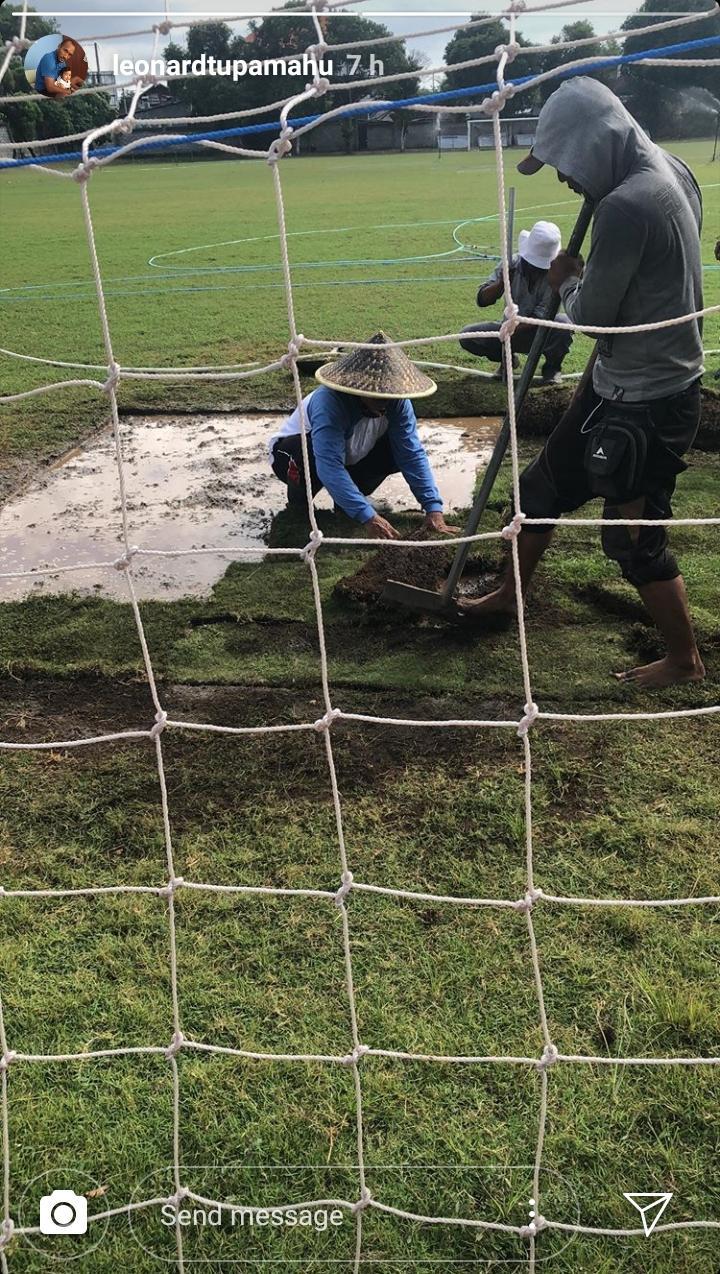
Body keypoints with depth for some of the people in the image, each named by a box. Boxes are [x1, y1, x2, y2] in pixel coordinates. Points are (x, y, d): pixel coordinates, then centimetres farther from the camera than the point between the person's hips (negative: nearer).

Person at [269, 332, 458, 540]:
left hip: (349, 460, 5)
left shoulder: (398, 402, -22)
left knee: (401, 449, -17)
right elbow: (330, 467, -46)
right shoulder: (328, 401, -38)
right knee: (309, 449, -39)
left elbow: (413, 454, -22)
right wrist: (368, 517, -53)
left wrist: (433, 508, -34)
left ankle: (348, 498, 5)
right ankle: (298, 506, -8)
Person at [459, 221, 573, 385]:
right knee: (467, 336, -18)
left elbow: (542, 317, -25)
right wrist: (501, 283, -29)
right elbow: (482, 300, -10)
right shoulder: (512, 265, -10)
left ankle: (552, 367, -4)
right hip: (513, 330, 3)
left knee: (563, 323, -36)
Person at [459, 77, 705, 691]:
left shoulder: (626, 206, -28)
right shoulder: (670, 169, 4)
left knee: (636, 539, 4)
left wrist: (567, 279, -1)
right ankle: (512, 591, 44)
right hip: (618, 382, 10)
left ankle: (685, 661, 23)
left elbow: (593, 315, -19)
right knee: (544, 484, 22)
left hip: (647, 402, -10)